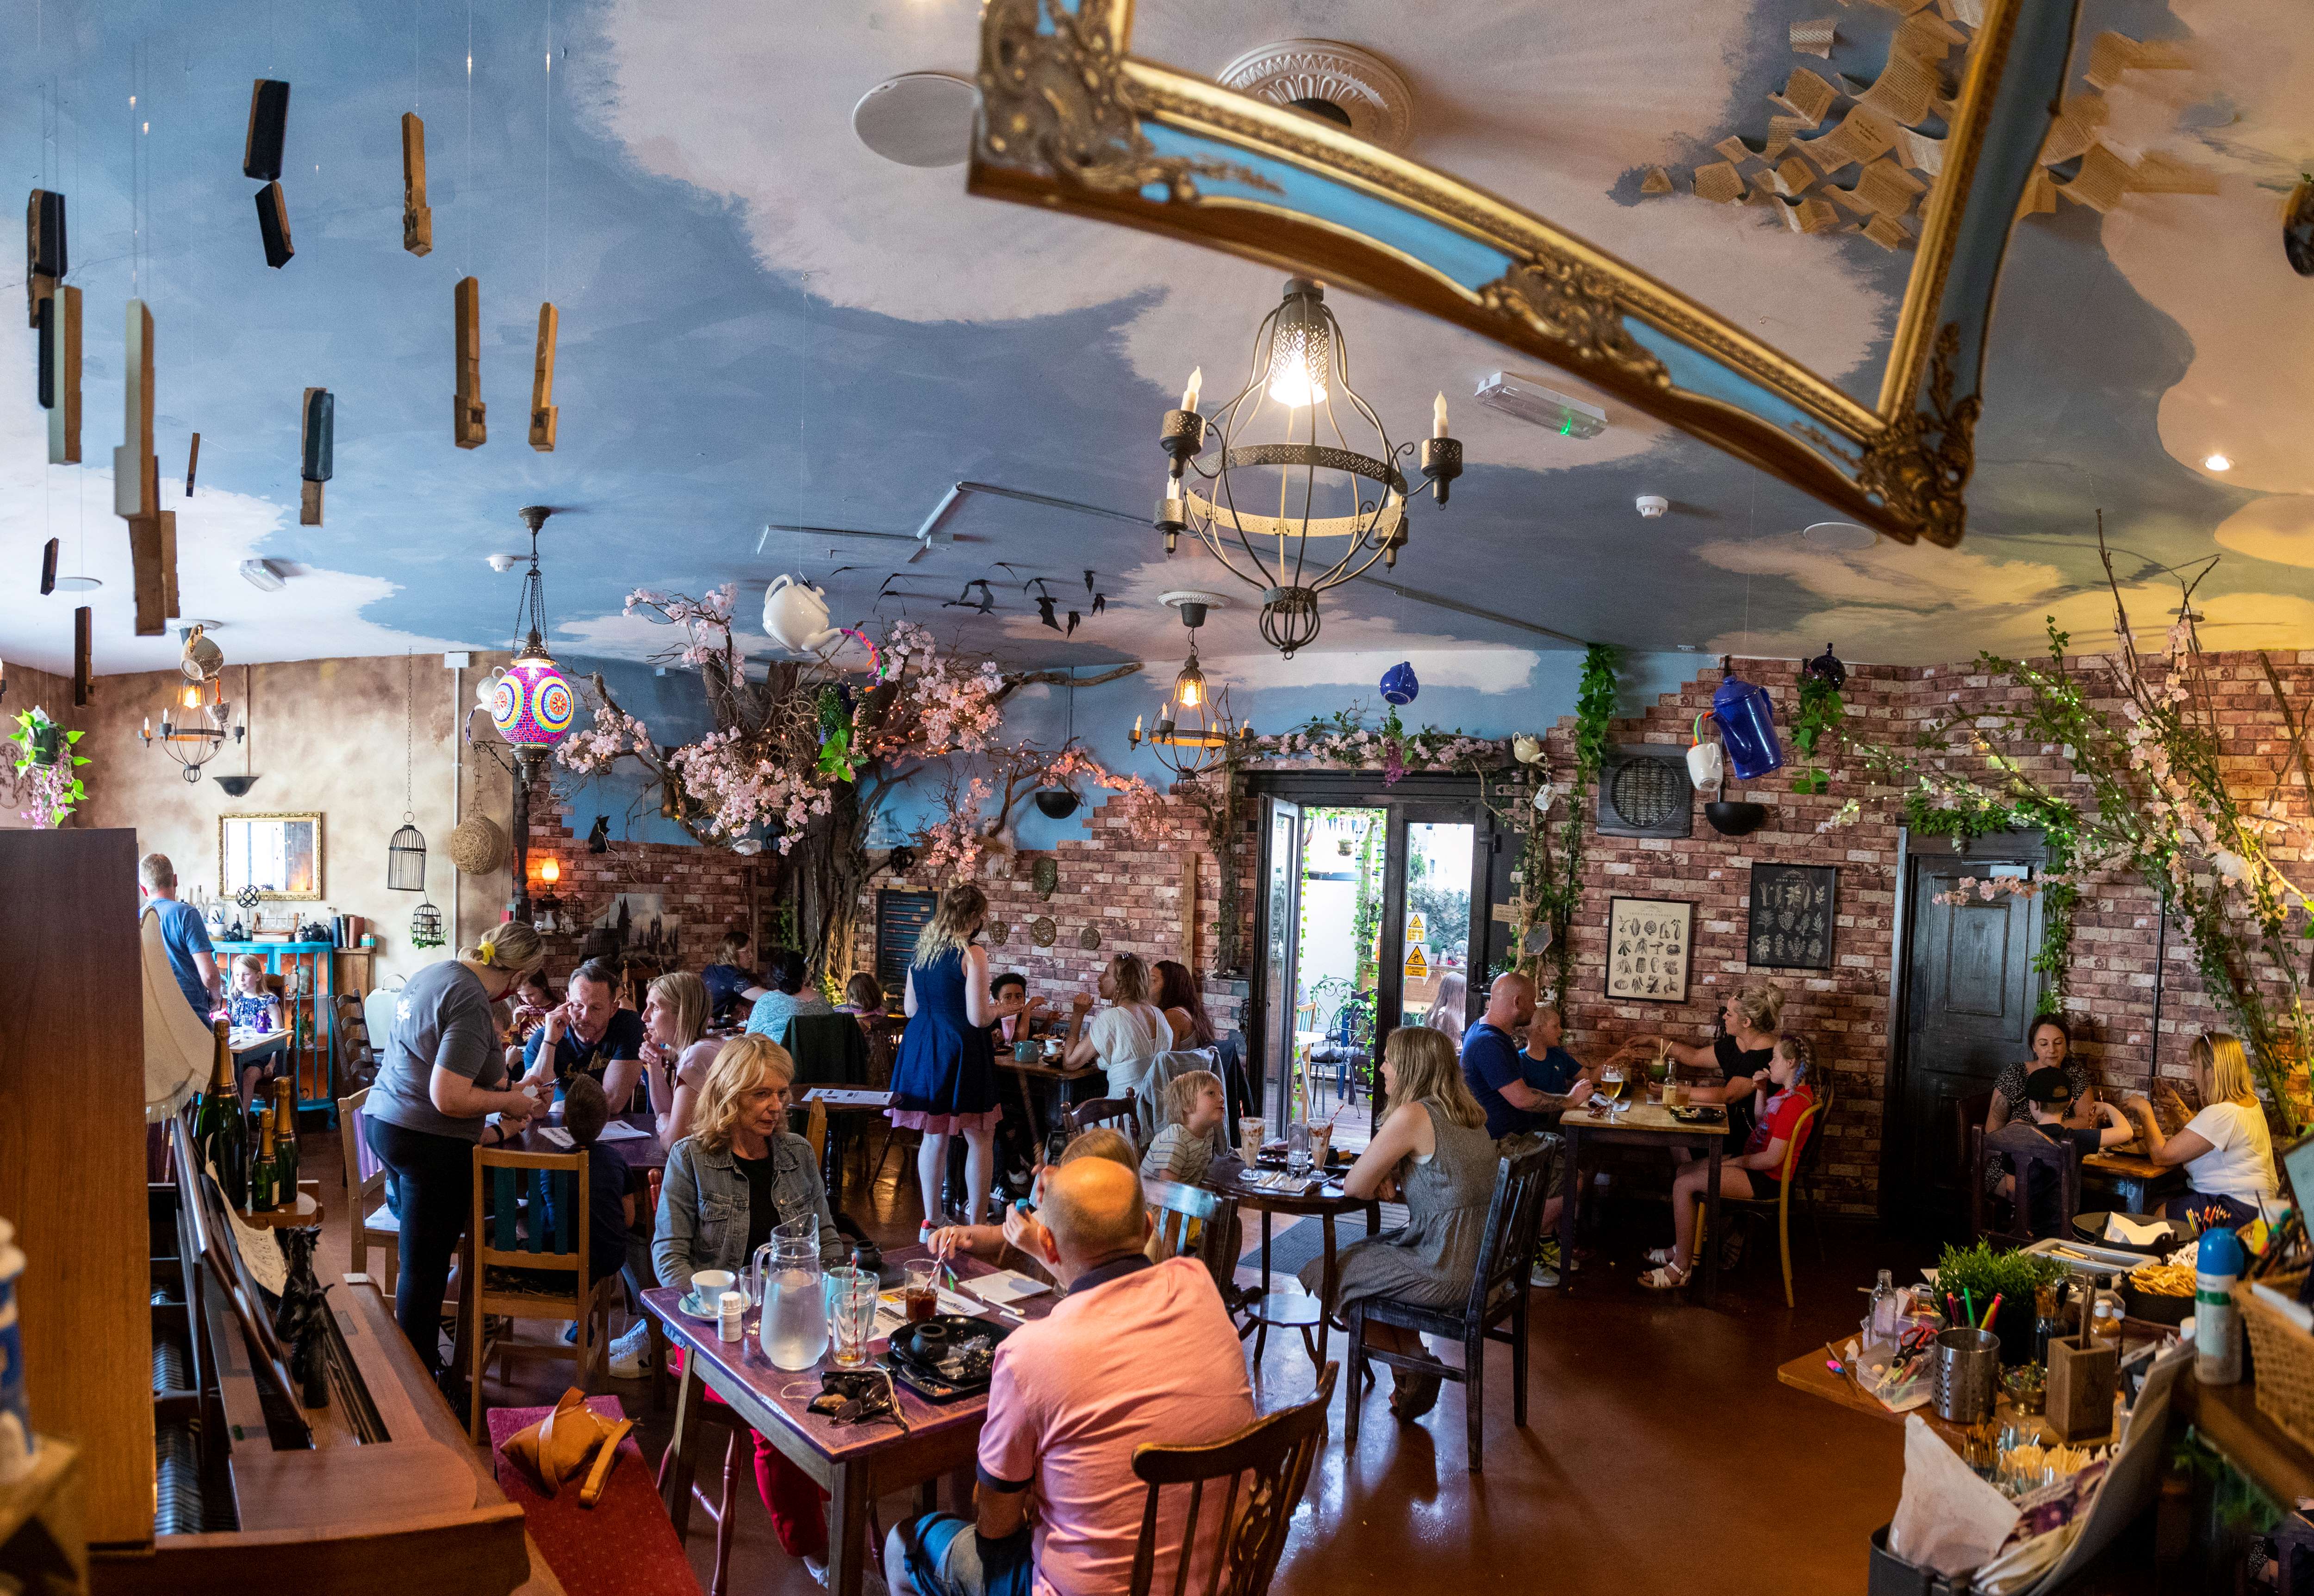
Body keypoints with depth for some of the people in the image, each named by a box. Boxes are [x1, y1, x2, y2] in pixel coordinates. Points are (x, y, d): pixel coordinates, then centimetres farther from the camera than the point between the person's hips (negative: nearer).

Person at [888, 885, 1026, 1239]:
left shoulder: (922, 951, 7)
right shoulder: (972, 955, -14)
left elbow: (910, 1008, 12)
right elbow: (978, 1018, -17)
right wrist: (1000, 1010, 3)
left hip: (922, 1048, 7)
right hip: (959, 1049, -7)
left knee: (934, 1136, 15)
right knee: (980, 1139, 5)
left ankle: (930, 1223, 21)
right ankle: (975, 1226, 6)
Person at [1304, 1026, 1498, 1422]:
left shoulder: (1412, 1115, -18)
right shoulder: (1469, 1115, 8)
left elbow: (1354, 1187, -12)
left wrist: (1381, 1181, 8)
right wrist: (1393, 1189, 3)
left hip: (1446, 1274, -9)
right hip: (1480, 1265, 9)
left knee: (1325, 1273, 11)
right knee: (1366, 1251, 28)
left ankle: (1411, 1367, 19)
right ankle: (1414, 1368, 24)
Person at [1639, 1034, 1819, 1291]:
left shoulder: (1795, 1102, -25)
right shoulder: (1789, 1091, 8)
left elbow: (1772, 1158, -26)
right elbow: (1761, 1124, 22)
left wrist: (1732, 1162, -15)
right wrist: (1761, 1091, 8)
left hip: (1766, 1178, -11)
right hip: (1755, 1162, 11)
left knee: (1683, 1185, -16)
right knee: (1684, 1171, 16)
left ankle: (1680, 1269, -9)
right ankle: (1684, 1248, 20)